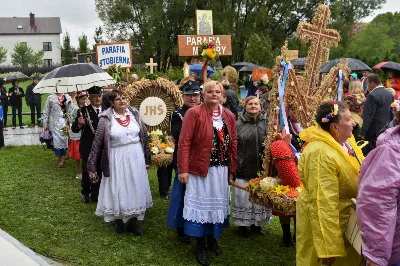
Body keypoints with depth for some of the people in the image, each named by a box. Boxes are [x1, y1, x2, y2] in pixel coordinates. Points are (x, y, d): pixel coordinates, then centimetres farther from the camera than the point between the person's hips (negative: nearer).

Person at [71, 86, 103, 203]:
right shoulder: (84, 111, -9)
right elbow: (74, 129, -12)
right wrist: (79, 124, -32)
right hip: (88, 148, -2)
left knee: (99, 172, 11)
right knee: (86, 172, 10)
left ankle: (95, 194, 28)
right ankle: (85, 192, 33)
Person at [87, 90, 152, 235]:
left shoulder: (135, 114, 0)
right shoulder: (106, 119, -10)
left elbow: (144, 137, 7)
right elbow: (97, 143, -7)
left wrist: (147, 158, 9)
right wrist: (92, 166, -7)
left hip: (135, 157, 3)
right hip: (117, 159, -3)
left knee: (135, 188, 10)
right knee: (118, 188, 9)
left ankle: (133, 221, 25)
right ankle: (118, 219, 29)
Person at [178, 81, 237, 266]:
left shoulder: (229, 116, 8)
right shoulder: (194, 113, -9)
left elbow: (233, 144, 11)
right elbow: (184, 142, -12)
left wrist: (232, 170, 9)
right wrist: (183, 169, -16)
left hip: (221, 170, 5)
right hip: (199, 169, -5)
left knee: (217, 203, 14)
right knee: (201, 204, 4)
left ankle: (213, 239, 33)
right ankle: (200, 246, 18)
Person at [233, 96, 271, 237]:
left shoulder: (267, 122, 4)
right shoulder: (239, 124, -2)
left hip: (260, 168, 2)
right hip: (243, 168, -2)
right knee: (243, 196, 5)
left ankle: (256, 223, 28)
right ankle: (242, 224, 21)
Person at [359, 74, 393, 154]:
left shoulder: (372, 95, -18)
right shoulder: (389, 94, 8)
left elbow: (368, 116, -20)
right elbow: (391, 114, 14)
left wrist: (362, 133, -16)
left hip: (374, 132, -9)